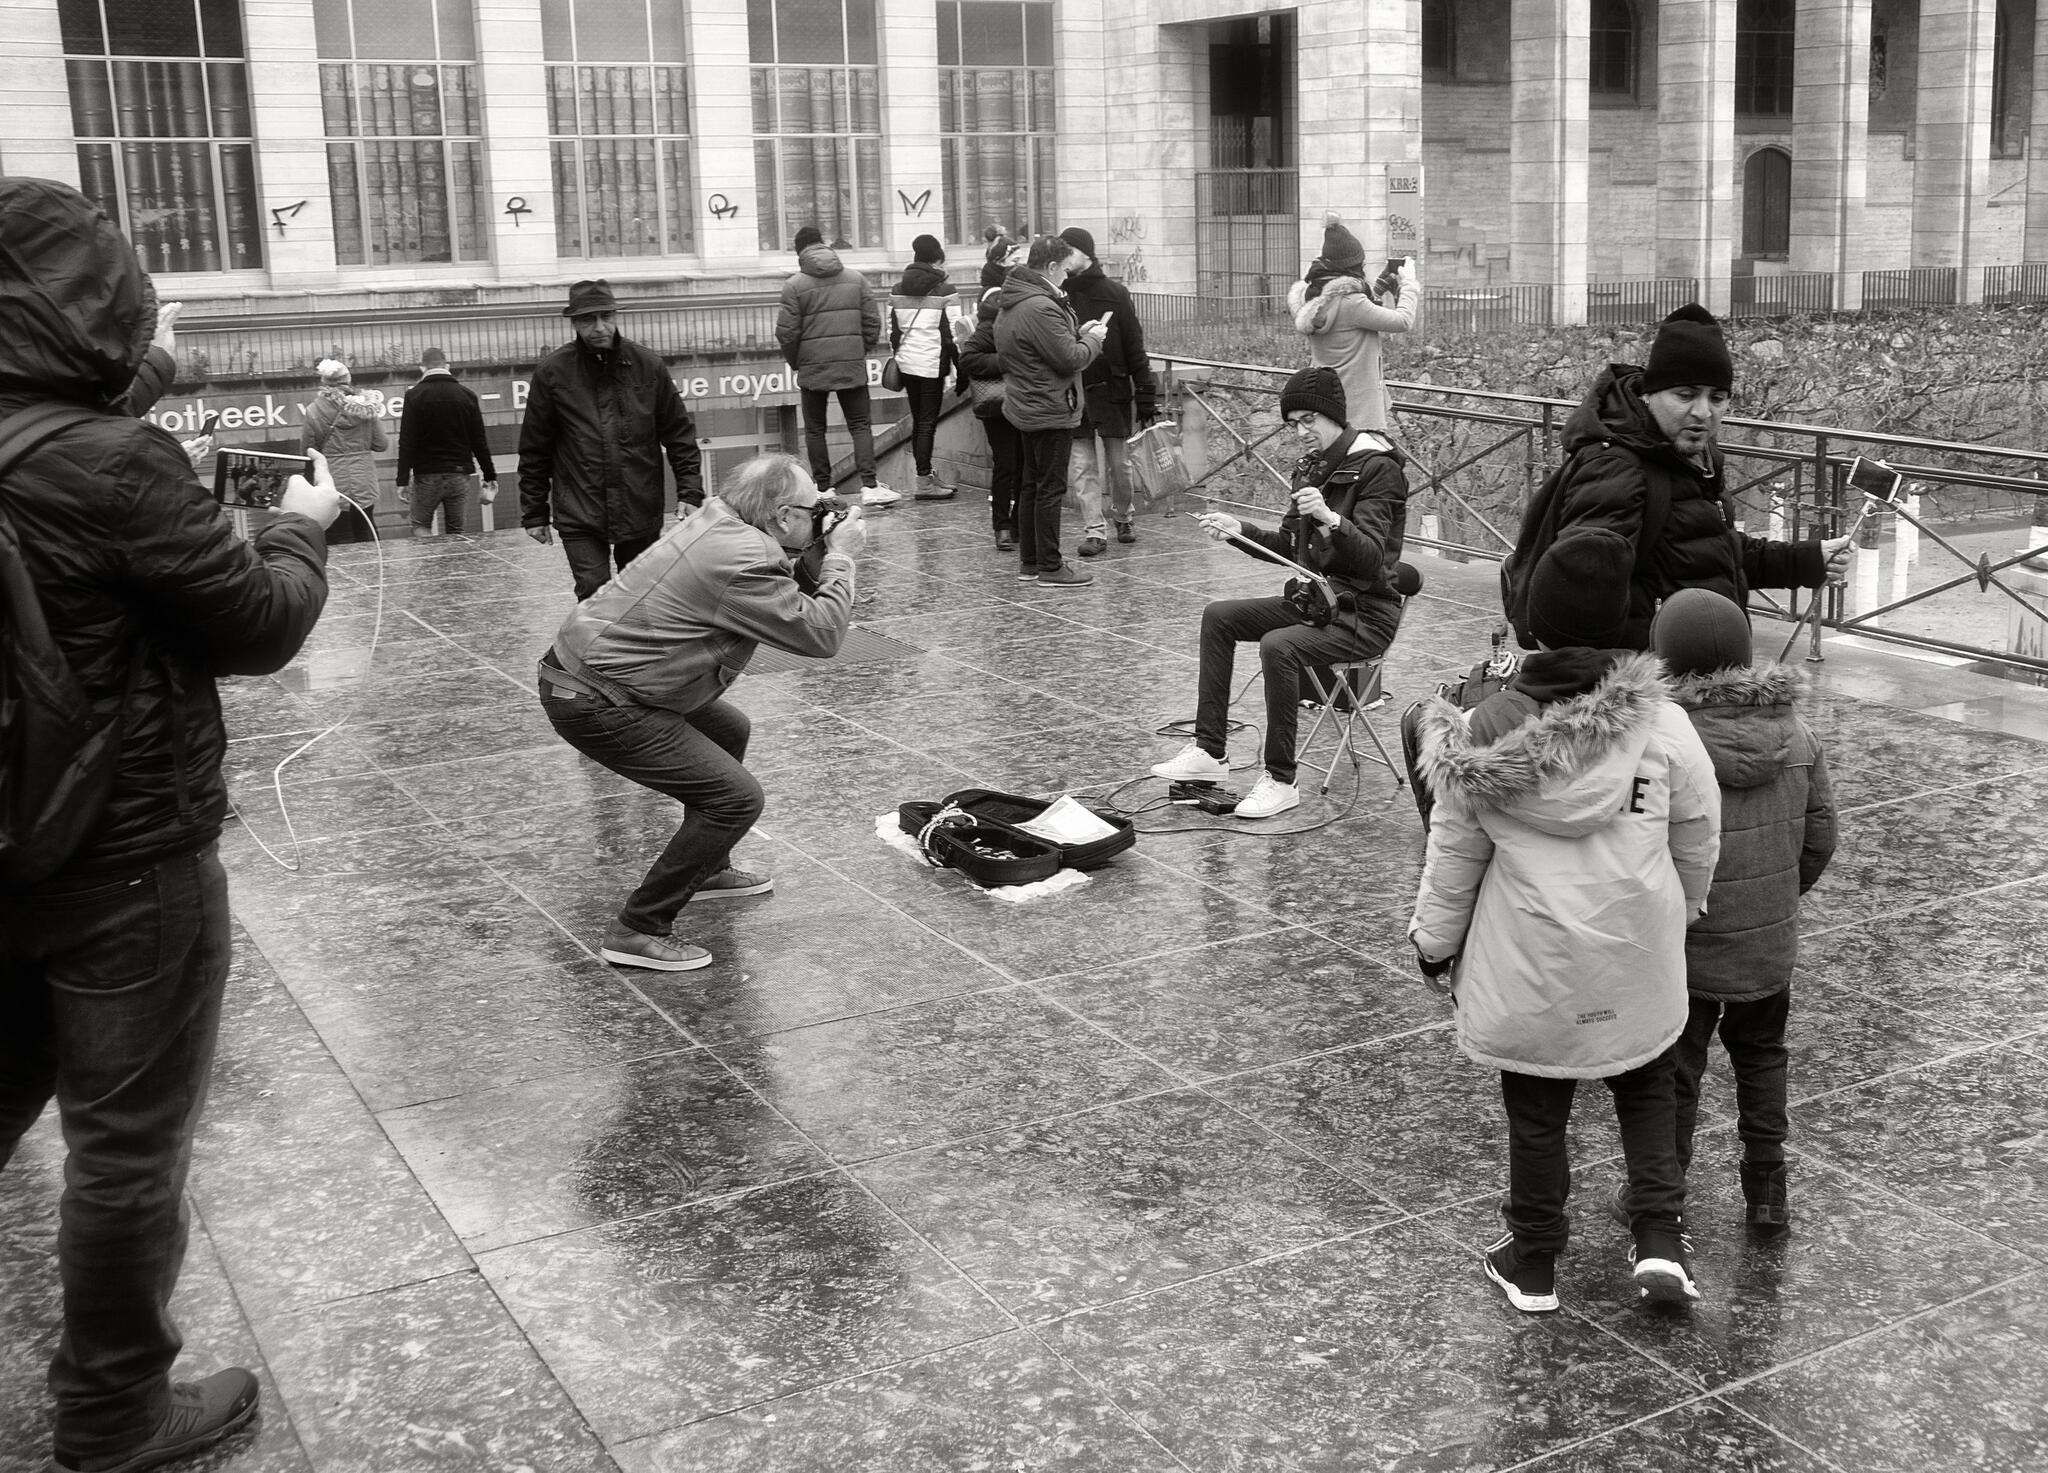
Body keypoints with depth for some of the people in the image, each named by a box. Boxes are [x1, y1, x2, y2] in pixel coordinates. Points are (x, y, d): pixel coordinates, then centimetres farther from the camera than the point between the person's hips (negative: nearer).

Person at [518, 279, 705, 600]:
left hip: (641, 513, 2)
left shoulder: (648, 366, 2)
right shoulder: (553, 371, -2)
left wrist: (689, 493, -1)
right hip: (579, 517, -2)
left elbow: (679, 434, 7)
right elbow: (534, 450, 4)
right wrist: (534, 512, 5)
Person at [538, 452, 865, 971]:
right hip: (594, 703, -11)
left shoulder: (715, 518, 6)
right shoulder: (744, 561, -24)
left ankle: (707, 870, 41)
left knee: (730, 730, 28)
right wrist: (840, 557, -7)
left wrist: (820, 552, 7)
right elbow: (821, 633, -19)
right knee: (737, 797, -12)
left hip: (592, 661, 11)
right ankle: (637, 932, -6)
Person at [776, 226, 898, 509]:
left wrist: (794, 361, 10)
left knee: (815, 429, 10)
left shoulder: (794, 286, -5)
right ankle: (869, 485, -8)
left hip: (812, 368, -2)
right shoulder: (856, 279, 4)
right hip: (852, 367, 2)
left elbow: (787, 332, -6)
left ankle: (823, 489, 10)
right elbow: (872, 323, 4)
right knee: (860, 425, 5)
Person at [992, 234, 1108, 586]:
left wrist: (1078, 333, 7)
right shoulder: (1041, 307, -22)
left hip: (1025, 407, 10)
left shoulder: (1011, 302, 10)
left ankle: (1029, 562, 22)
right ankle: (1050, 567, 1)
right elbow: (1070, 359, -22)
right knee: (1051, 489, -3)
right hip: (1051, 410, -10)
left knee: (1030, 485, 15)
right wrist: (1093, 338, -4)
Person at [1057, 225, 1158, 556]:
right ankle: (1094, 530, 7)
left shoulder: (1114, 293, -4)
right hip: (1071, 393, 1)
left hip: (1112, 389, -1)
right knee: (1081, 466, 0)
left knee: (1119, 462, 7)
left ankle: (1123, 516, 30)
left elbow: (1135, 347, -3)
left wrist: (1146, 396, -5)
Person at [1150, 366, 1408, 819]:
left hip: (1363, 615, -9)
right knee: (1219, 616, 2)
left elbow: (1371, 558, -26)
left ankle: (1281, 780, -21)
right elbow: (1289, 547, 15)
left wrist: (1330, 518, -42)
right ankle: (1209, 751, 2)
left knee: (1278, 646, -31)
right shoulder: (1313, 467, 10)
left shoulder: (1377, 469, -15)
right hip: (1313, 599, 9)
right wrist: (1239, 530, 0)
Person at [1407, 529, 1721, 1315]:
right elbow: (1697, 844, -1)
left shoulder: (1486, 731, -13)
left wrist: (1436, 942, 11)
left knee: (1535, 1111, 14)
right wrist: (1678, 916, 19)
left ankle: (1533, 1265, 27)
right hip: (1637, 961, 1)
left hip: (1529, 964, -1)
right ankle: (1660, 1238, 14)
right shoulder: (1663, 725, -13)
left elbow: (1455, 855, -4)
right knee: (1646, 1089, 23)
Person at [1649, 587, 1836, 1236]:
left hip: (1685, 948, -5)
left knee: (1672, 1072, 12)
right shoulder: (1795, 733, -5)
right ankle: (1767, 1189, 31)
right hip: (1772, 942, 5)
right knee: (1760, 1056, 25)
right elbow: (1820, 834, 4)